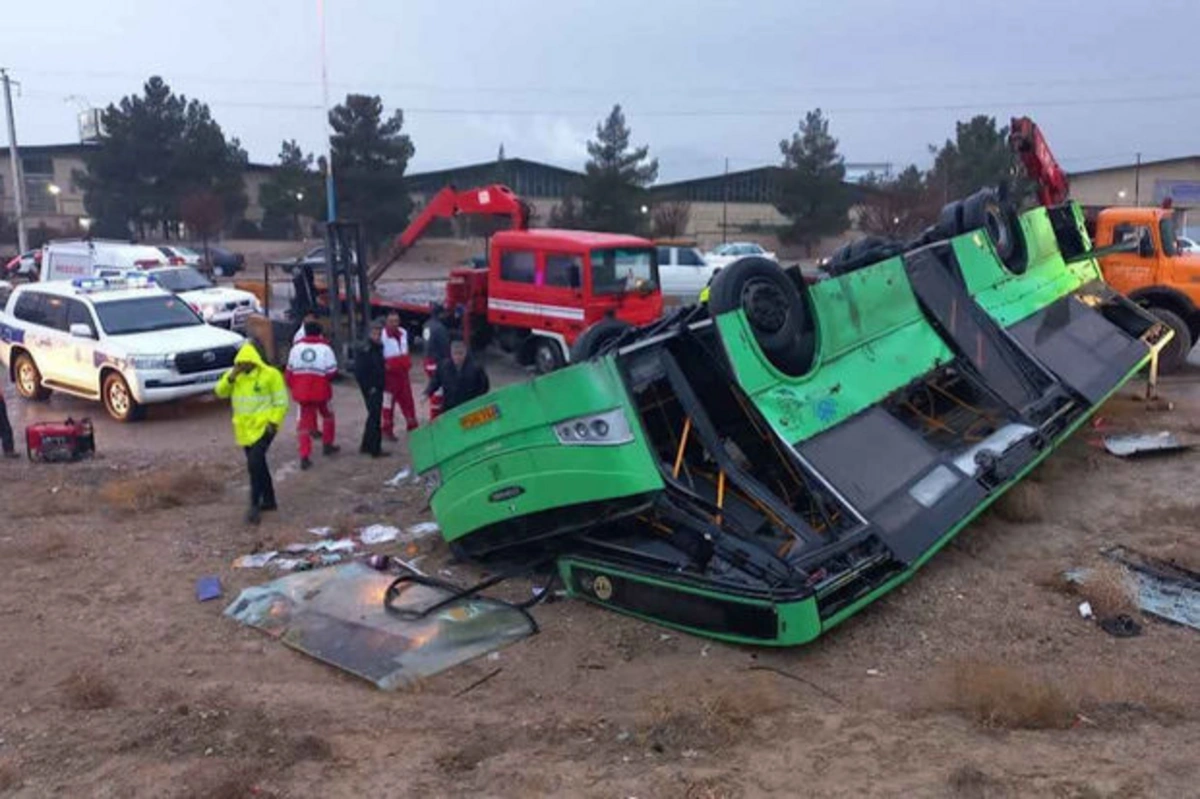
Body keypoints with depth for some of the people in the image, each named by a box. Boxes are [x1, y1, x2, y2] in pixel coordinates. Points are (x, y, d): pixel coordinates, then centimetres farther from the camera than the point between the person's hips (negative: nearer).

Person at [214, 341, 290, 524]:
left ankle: (255, 505, -13)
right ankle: (268, 500, 28)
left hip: (263, 427, -7)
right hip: (245, 429, 7)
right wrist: (230, 377, -13)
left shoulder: (270, 374, -10)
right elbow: (221, 391, 2)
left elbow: (281, 402, -9)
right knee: (258, 463, 15)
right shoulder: (235, 375, 8)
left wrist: (273, 421, -16)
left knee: (255, 463, -17)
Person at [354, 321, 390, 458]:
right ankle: (375, 449, 0)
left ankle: (366, 446, 26)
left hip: (378, 389, 9)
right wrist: (369, 388, -17)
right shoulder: (365, 350, -14)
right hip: (371, 390, -9)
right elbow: (359, 372, -18)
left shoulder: (379, 348, 11)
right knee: (375, 417, -6)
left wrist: (382, 384, 11)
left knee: (374, 416, 15)